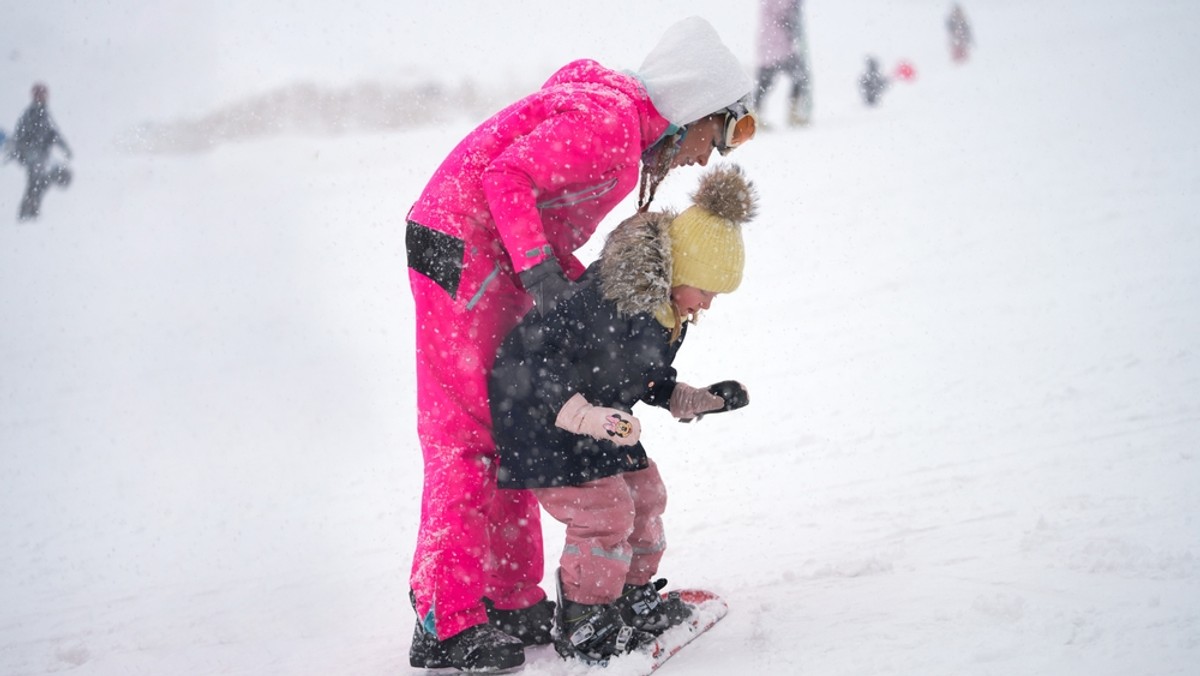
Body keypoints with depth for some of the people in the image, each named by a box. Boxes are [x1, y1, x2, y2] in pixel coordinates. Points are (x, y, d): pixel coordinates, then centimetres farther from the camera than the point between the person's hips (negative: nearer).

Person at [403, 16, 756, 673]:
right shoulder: (608, 120, -16)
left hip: (496, 264, 11)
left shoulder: (627, 141, 16)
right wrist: (539, 268, -26)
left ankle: (510, 601, 19)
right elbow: (509, 175, -22)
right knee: (467, 435, -9)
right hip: (463, 251, -11)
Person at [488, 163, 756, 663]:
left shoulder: (666, 311, -2)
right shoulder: (603, 299, -33)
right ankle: (582, 626, -1)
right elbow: (525, 360, -33)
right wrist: (587, 416, -40)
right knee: (603, 509, -15)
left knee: (643, 494, 13)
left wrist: (700, 401, 8)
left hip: (599, 419, 9)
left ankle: (632, 598, 32)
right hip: (538, 419, -9)